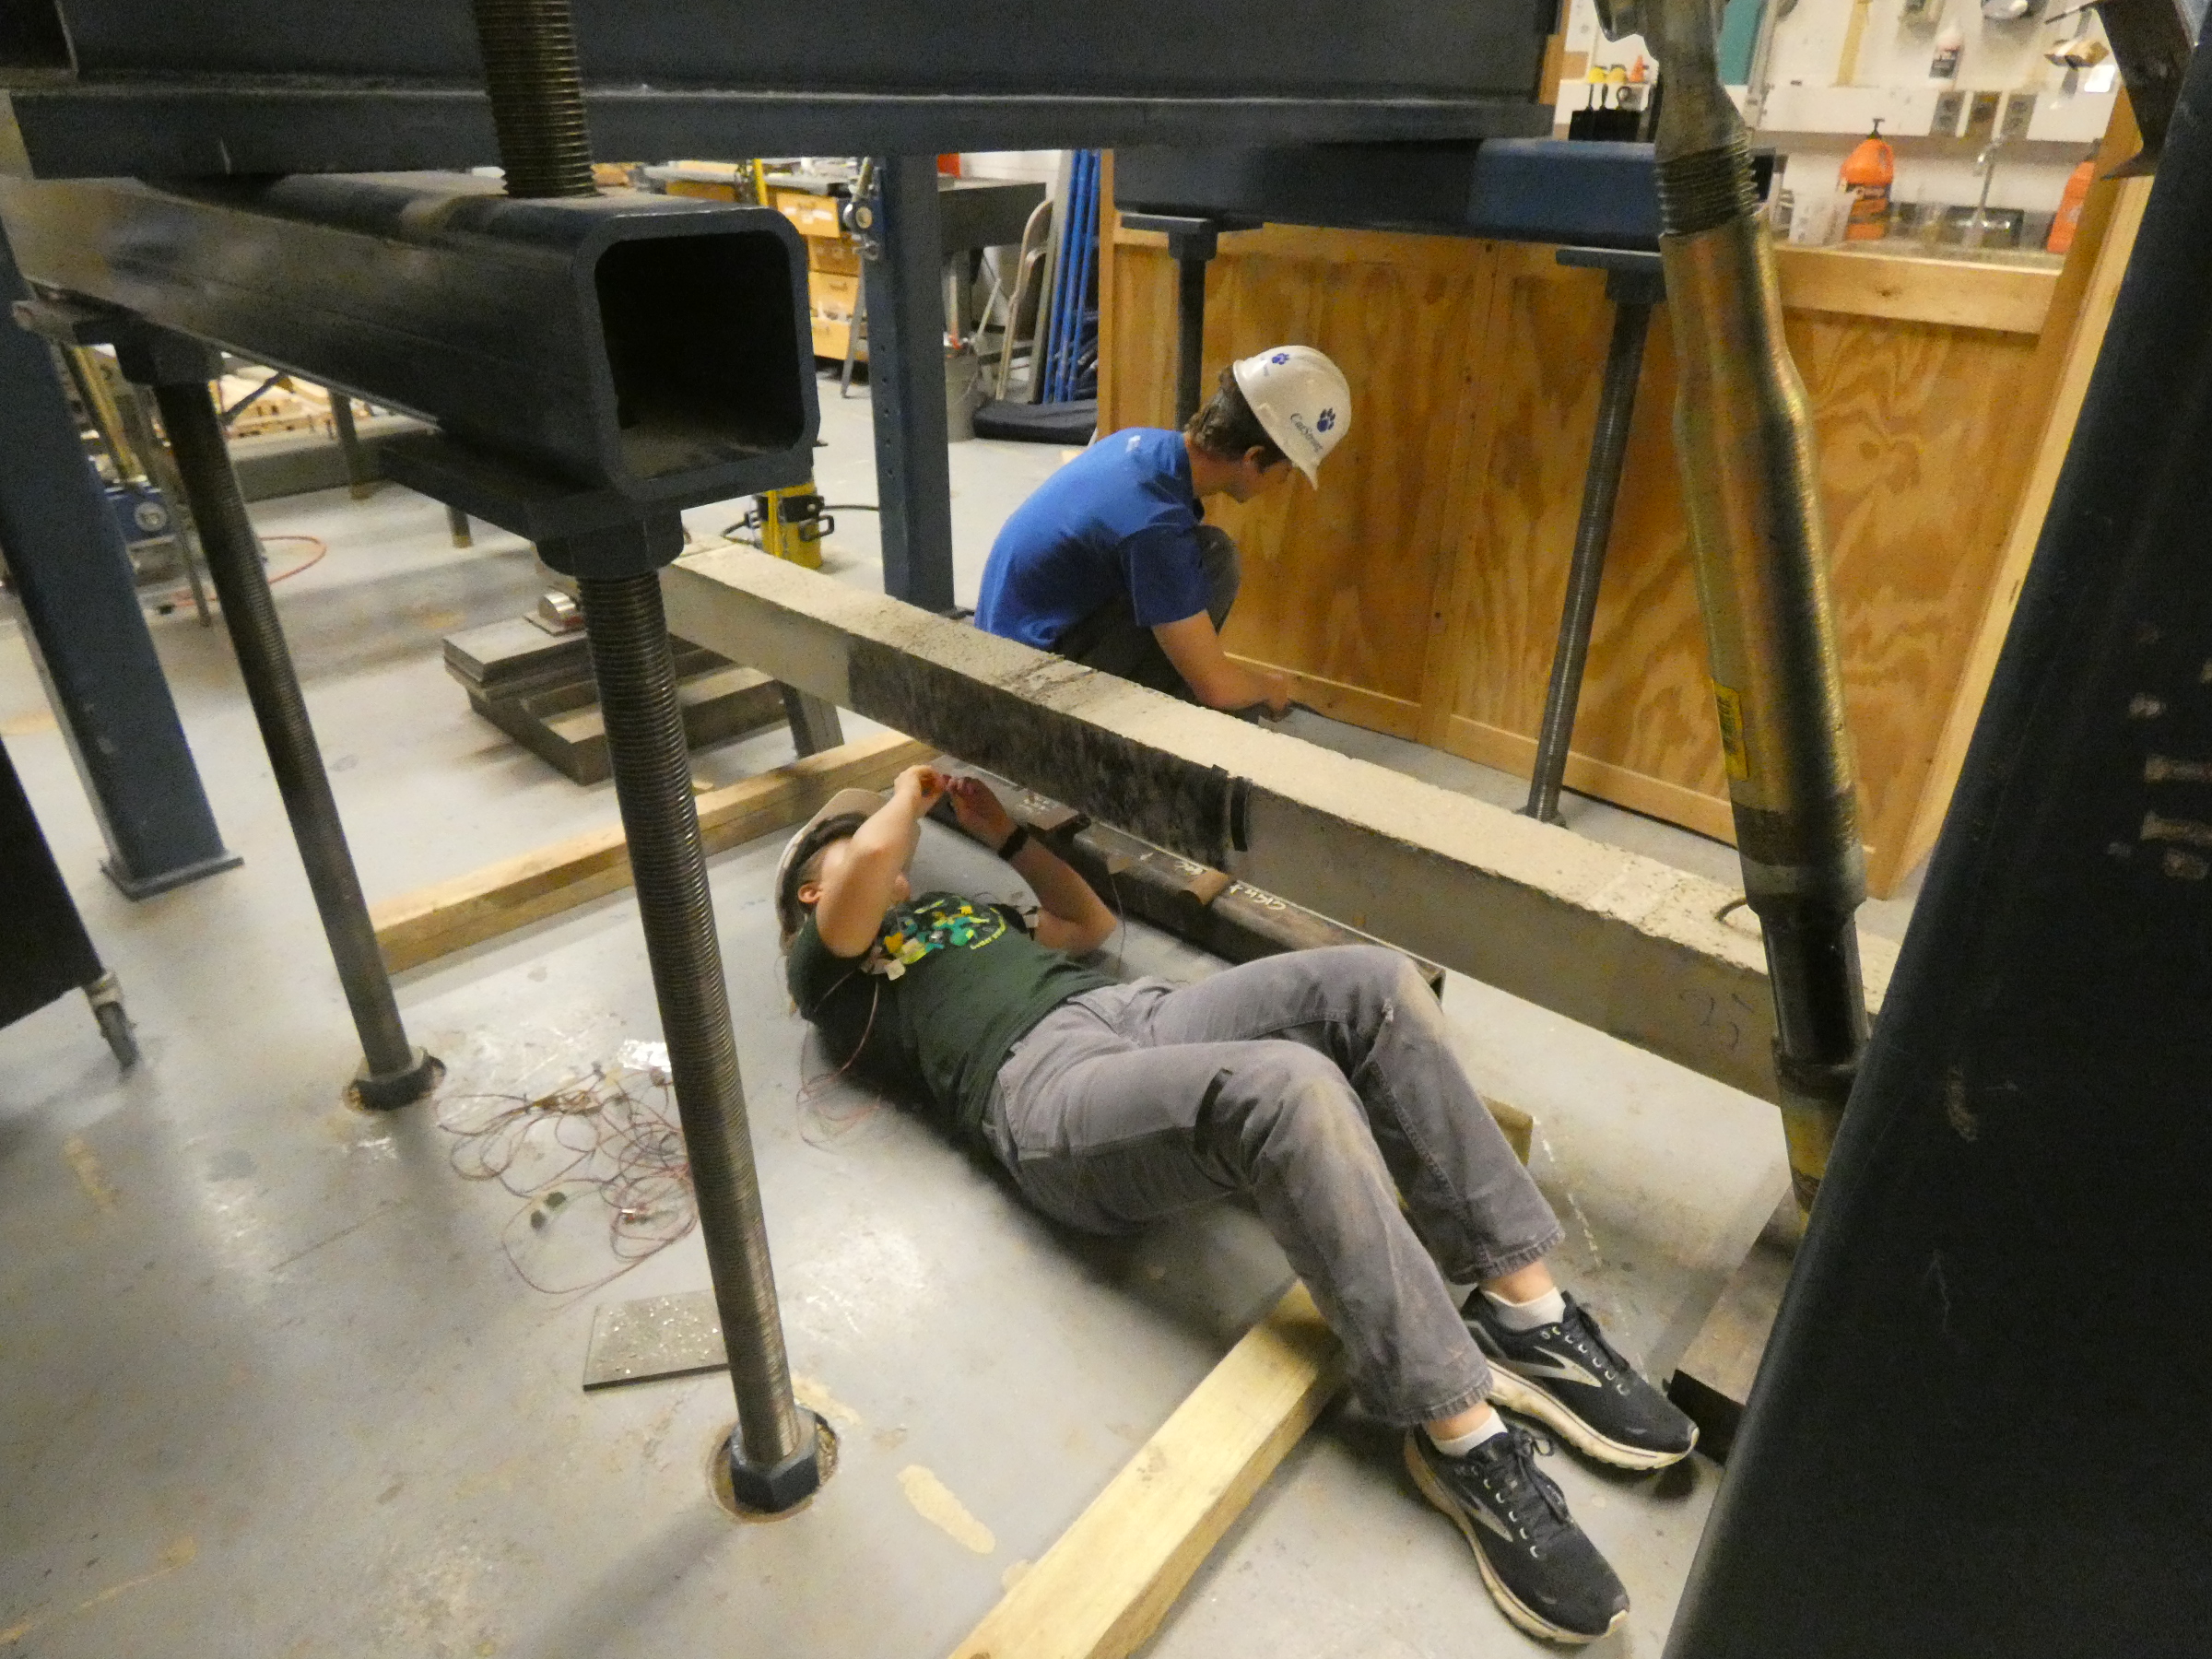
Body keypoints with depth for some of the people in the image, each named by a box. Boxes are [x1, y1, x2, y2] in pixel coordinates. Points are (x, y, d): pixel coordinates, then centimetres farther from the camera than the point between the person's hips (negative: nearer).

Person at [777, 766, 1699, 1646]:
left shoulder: (957, 909, 39)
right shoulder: (827, 965, 15)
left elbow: (1091, 921, 44)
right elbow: (877, 849, -6)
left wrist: (1003, 833, 43)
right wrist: (908, 791, 16)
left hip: (1142, 1013, 8)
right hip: (1048, 1086, -7)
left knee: (1372, 987, -18)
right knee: (1291, 1086, -35)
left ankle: (1522, 1313, -13)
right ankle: (1461, 1436, -25)